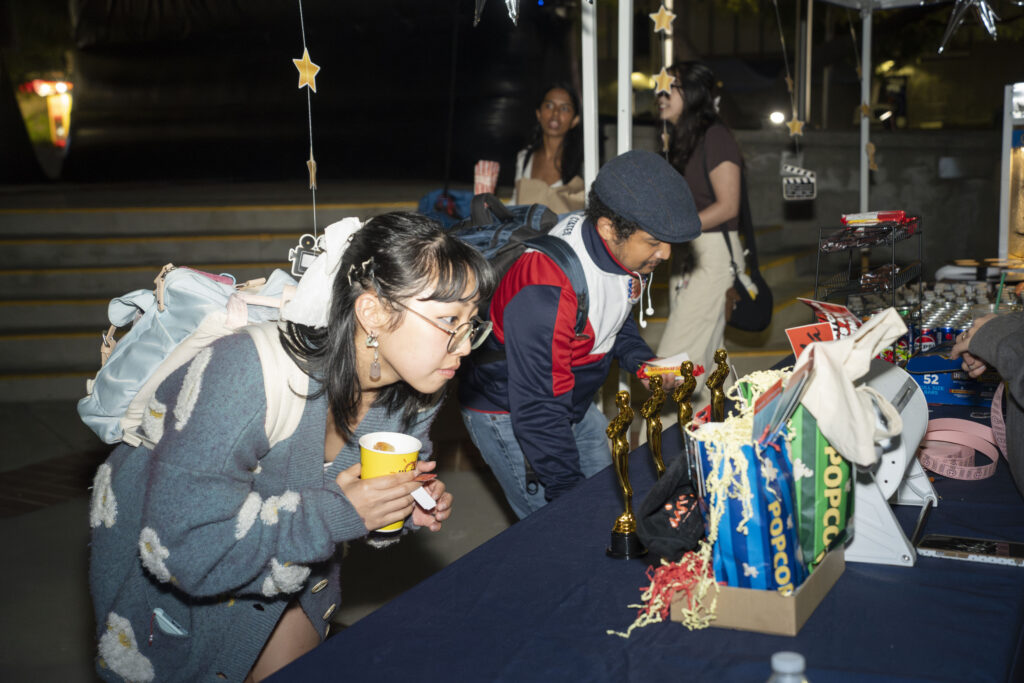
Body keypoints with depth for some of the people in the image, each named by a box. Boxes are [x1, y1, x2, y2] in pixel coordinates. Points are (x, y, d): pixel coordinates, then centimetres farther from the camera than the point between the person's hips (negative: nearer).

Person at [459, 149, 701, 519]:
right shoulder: (547, 292, -37)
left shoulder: (628, 249, -11)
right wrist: (569, 492, -22)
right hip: (508, 413, -8)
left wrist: (640, 361, -6)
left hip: (573, 401, 8)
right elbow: (538, 409, -30)